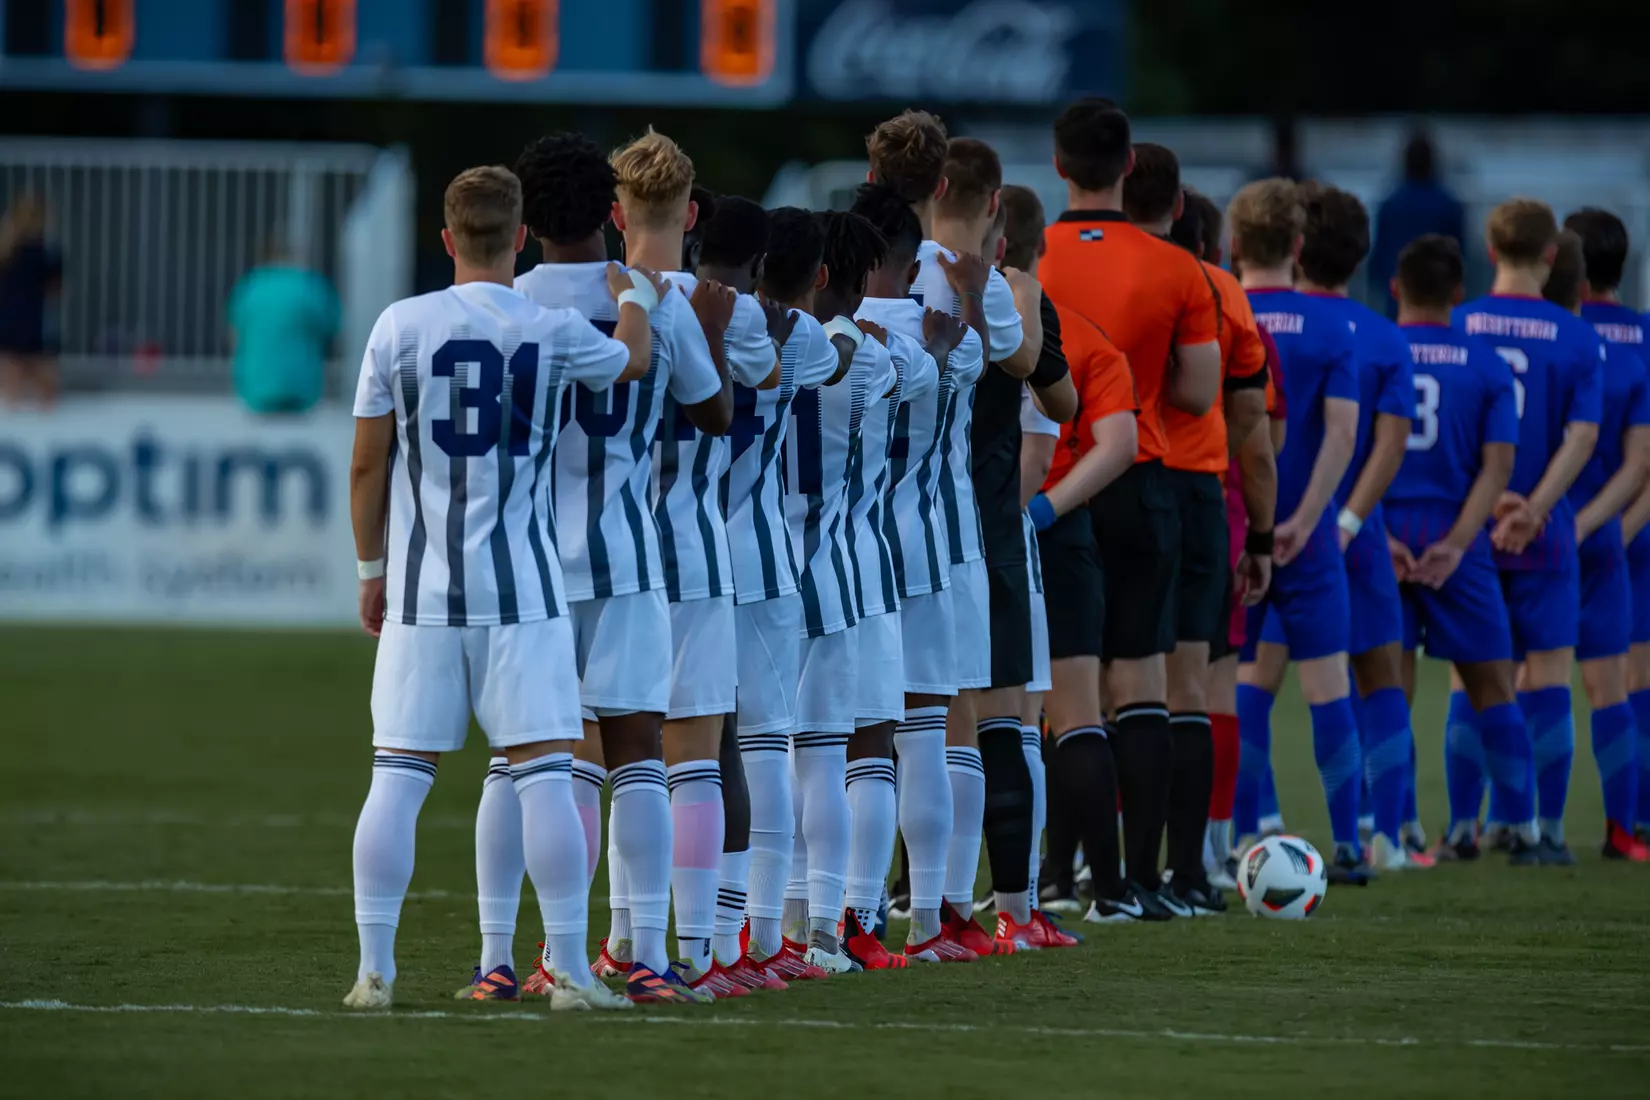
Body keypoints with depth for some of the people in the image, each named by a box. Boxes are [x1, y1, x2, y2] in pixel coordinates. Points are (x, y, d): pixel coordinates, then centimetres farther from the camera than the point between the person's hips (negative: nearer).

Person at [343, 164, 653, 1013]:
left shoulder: (400, 327, -2)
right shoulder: (552, 331, -3)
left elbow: (367, 465, 3)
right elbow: (632, 360, 20)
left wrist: (372, 570, 16)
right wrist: (633, 298, 42)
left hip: (420, 585, 1)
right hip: (519, 588, -1)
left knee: (397, 775, 4)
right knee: (543, 774, 0)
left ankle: (374, 969, 4)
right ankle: (570, 971, -1)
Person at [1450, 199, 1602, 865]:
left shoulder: (1456, 328, 1)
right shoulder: (1575, 338, -2)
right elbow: (1581, 437, -11)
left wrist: (1489, 499, -9)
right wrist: (1534, 509, -17)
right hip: (1545, 535, -1)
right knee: (1547, 678, 2)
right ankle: (1547, 829, -1)